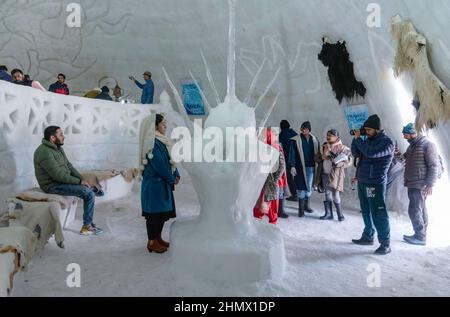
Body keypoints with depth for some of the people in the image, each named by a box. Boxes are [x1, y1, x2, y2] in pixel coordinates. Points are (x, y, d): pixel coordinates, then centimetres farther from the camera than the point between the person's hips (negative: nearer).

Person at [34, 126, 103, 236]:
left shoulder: (58, 148, 10)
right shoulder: (45, 152, -21)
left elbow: (68, 165, 12)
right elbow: (58, 175, -25)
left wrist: (82, 179, 0)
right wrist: (79, 181, -19)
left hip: (62, 180, 10)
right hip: (53, 186, -10)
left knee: (88, 189, 5)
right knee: (89, 193, -17)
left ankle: (89, 223, 9)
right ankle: (86, 226, -6)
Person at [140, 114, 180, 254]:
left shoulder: (162, 141, 12)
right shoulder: (152, 142, -17)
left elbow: (170, 159, 13)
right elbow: (159, 164, -21)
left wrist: (176, 175, 1)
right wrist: (171, 179, -12)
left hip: (163, 183, 9)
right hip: (154, 183, -9)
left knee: (163, 211, 15)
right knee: (154, 213, 0)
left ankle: (158, 238, 28)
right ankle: (152, 242, 13)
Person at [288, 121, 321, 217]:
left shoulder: (315, 140, 7)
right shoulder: (296, 140, -4)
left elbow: (317, 154, 13)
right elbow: (292, 153, -6)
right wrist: (292, 166, -13)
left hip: (311, 167, 4)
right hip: (300, 167, -4)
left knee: (309, 187, 12)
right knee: (301, 187, -4)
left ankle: (307, 205, 29)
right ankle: (301, 209, 4)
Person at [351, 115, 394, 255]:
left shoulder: (387, 142, -11)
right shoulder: (368, 140, 13)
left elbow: (371, 152, -26)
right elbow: (356, 153, 11)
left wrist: (358, 139, -16)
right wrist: (356, 139, -2)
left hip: (375, 184, -8)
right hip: (362, 182, 8)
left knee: (378, 214, -5)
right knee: (366, 212, 16)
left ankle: (385, 243, 4)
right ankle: (368, 237, 28)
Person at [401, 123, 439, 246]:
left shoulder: (427, 144, -11)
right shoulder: (412, 145, 15)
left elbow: (434, 165, -15)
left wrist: (430, 184, -18)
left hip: (420, 185, -9)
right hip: (412, 184, 9)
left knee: (414, 210, -9)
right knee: (421, 210, 13)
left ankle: (420, 237, 0)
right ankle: (421, 235, 19)